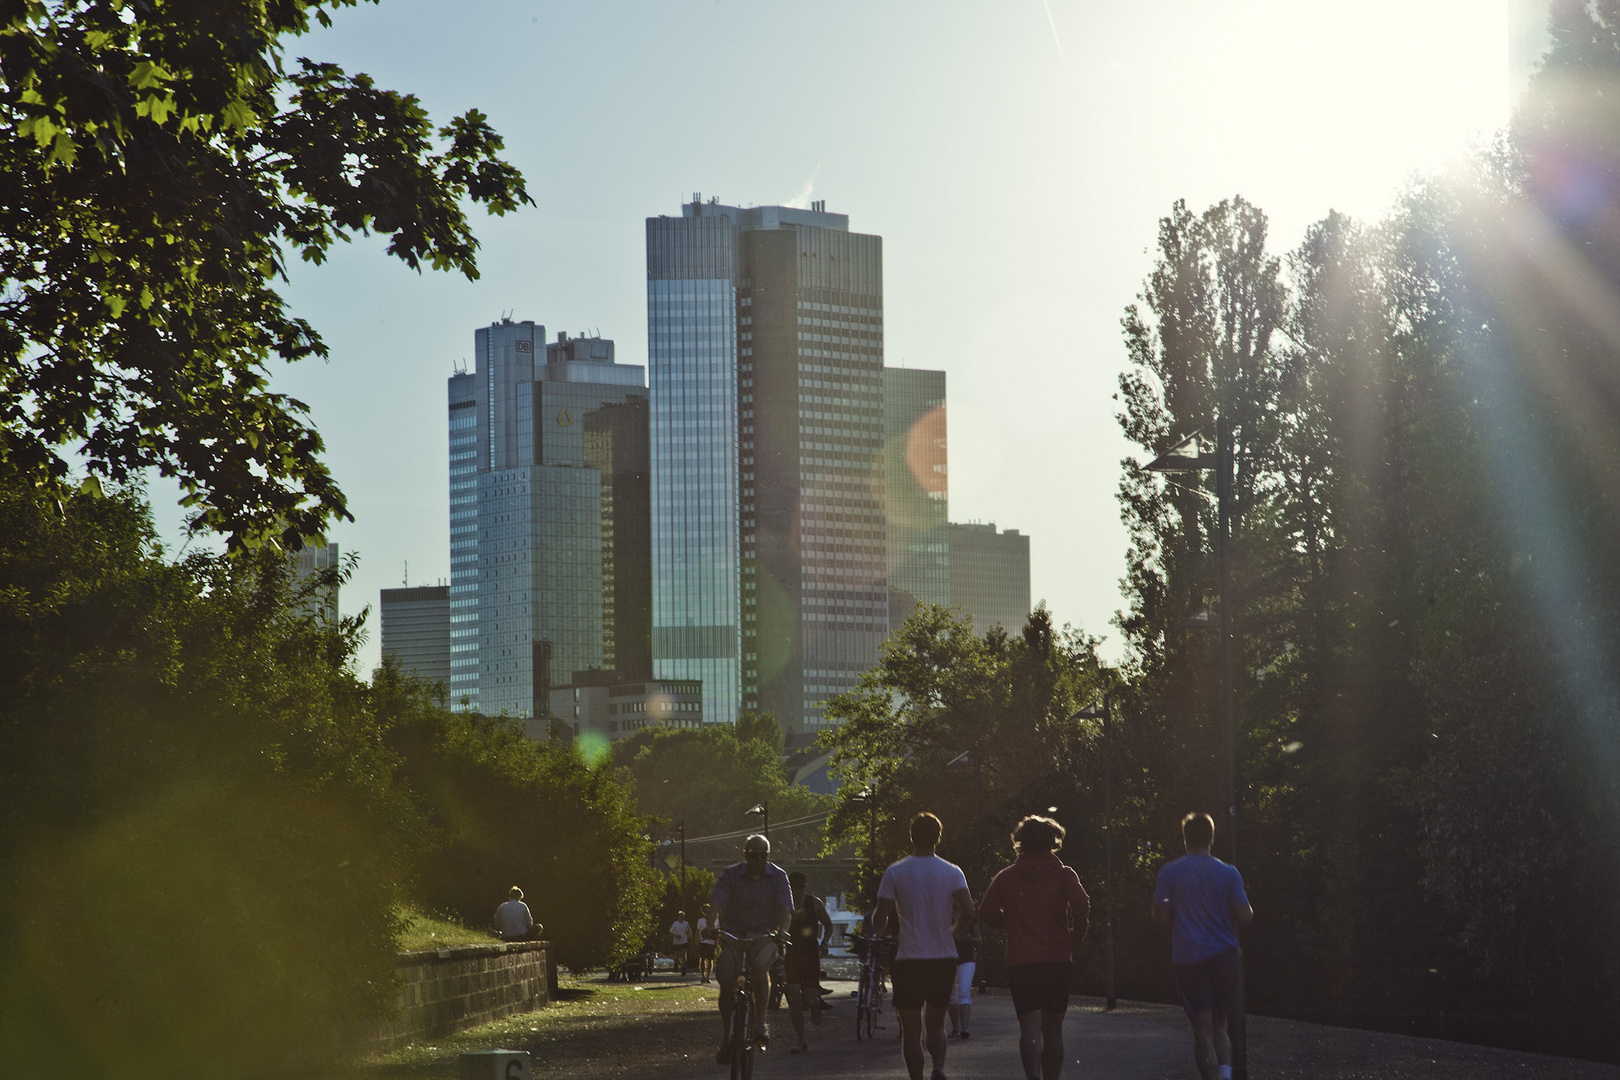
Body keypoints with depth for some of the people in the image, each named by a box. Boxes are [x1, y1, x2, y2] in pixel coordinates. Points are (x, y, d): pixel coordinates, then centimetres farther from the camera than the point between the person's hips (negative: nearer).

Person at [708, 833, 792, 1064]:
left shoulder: (777, 876, 0)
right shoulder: (731, 874, -1)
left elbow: (784, 906, -12)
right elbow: (717, 901, -14)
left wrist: (782, 929, -32)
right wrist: (714, 923, -34)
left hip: (763, 935, -1)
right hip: (733, 934, 1)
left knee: (760, 965, -33)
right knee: (726, 984, -11)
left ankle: (760, 1023, -29)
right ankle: (726, 1036, 9)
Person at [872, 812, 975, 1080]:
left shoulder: (894, 873, -3)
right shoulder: (952, 872, 1)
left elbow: (879, 921, -6)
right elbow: (968, 913, -10)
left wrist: (878, 917, 18)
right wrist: (952, 929, 11)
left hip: (909, 960, -2)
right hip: (944, 958, 2)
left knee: (911, 1029, 3)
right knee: (936, 1022, 17)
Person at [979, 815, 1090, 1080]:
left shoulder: (1006, 877, 5)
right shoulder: (1063, 874, 0)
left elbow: (986, 911, 4)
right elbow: (1081, 904, -15)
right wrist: (1075, 939, -1)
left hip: (1021, 961, 0)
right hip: (1058, 959, 0)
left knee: (1030, 1028, -7)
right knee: (1053, 1029, 13)